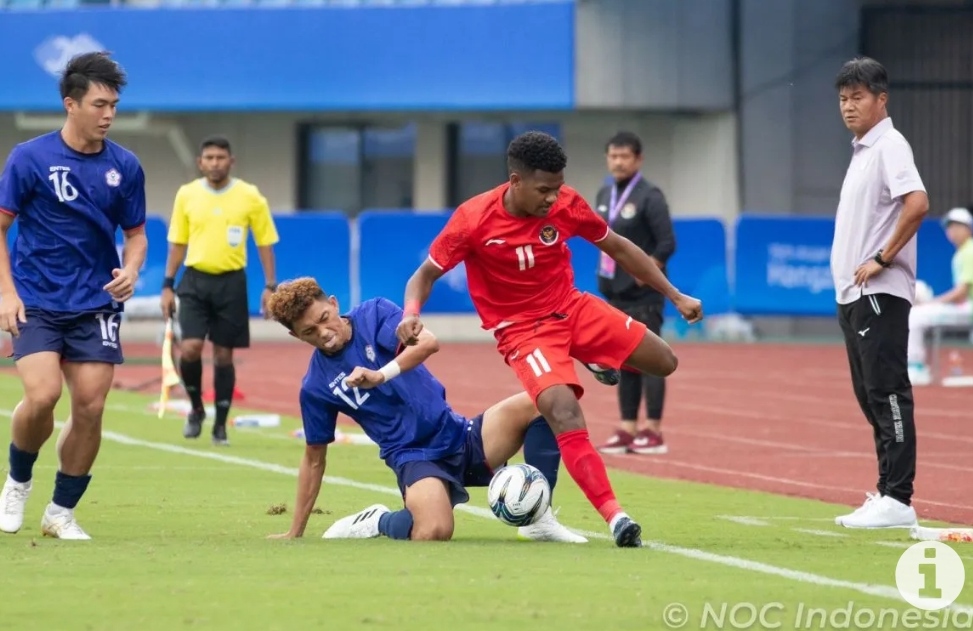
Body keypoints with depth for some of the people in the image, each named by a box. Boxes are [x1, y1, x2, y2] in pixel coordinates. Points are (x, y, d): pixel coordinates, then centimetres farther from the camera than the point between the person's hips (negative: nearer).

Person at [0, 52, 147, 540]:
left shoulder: (125, 167, 2)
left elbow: (135, 234, 13)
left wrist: (131, 270, -8)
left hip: (95, 306, 3)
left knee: (89, 408, -4)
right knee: (42, 394, -20)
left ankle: (61, 513, 12)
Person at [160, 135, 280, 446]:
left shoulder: (250, 197, -2)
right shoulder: (186, 194, 3)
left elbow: (265, 243, 4)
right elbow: (177, 243, 10)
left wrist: (270, 286, -3)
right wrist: (168, 285, 5)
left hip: (231, 282, -1)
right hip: (195, 280, 1)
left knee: (223, 355, 3)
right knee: (190, 348, -14)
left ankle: (220, 426, 14)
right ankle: (196, 409, 11)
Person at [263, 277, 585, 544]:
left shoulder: (373, 315, 0)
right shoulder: (316, 386, 2)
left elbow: (428, 342, -18)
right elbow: (314, 459, 11)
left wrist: (381, 375, -34)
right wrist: (295, 533, 13)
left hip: (459, 435, 3)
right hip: (415, 458, -3)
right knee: (433, 532, -35)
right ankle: (379, 521, 0)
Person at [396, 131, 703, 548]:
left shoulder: (566, 204, -11)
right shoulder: (473, 220, -21)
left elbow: (618, 248, 4)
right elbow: (426, 274, -11)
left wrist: (675, 297, 8)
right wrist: (411, 315, -33)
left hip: (573, 309, 5)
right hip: (523, 330, -5)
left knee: (663, 362, 3)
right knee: (565, 413, -28)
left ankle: (597, 361, 37)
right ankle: (614, 517, -28)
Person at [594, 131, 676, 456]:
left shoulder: (649, 197, -10)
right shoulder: (604, 195, 11)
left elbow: (667, 244, -14)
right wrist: (605, 271, 8)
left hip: (643, 295, -7)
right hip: (615, 294, 7)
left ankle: (653, 432, -3)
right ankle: (627, 429, 13)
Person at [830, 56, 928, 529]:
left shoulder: (889, 146, -11)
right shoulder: (861, 151, 18)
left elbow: (917, 204, -24)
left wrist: (883, 260, -19)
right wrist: (848, 282, 15)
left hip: (880, 294, -10)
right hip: (854, 295, 10)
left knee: (888, 393, -10)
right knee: (871, 397, 10)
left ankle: (898, 500, -10)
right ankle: (886, 496, 13)